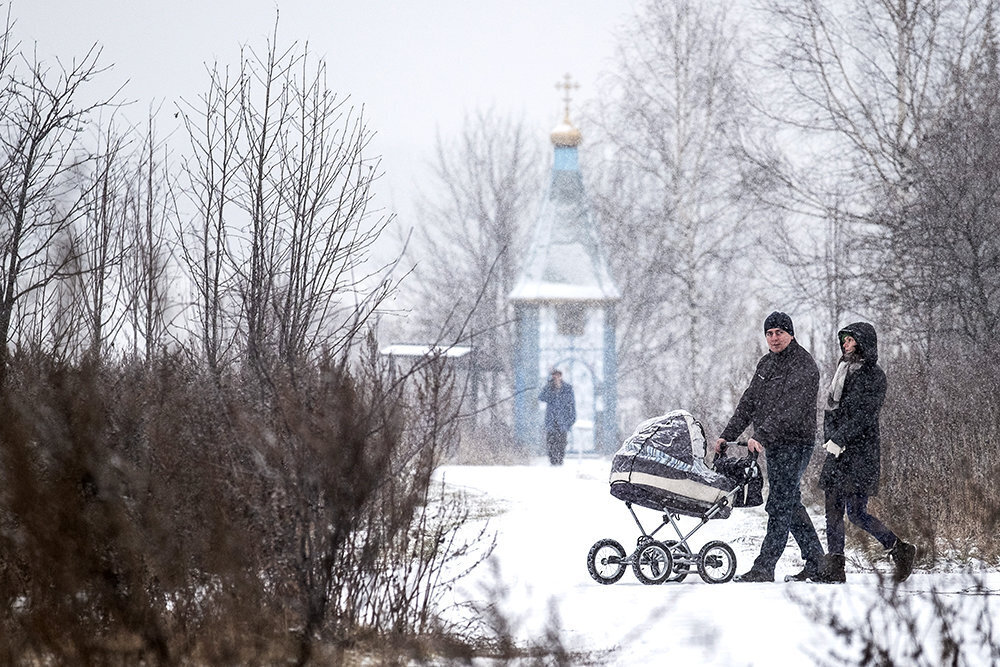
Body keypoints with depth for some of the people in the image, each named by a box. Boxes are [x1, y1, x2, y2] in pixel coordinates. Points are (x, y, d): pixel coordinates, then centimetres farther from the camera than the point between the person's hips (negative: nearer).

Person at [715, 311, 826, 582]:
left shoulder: (804, 365, -13)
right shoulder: (766, 363, 15)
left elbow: (790, 410, -24)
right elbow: (749, 402, 17)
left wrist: (762, 437, -32)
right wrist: (728, 435, 8)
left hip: (795, 444, -9)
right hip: (773, 446, 9)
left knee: (779, 505, -10)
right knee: (791, 504, 12)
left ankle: (764, 567, -12)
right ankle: (816, 563, 19)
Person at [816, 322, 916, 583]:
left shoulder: (874, 375, -5)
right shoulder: (844, 370, 17)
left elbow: (864, 414, -14)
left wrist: (839, 439, -21)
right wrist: (830, 438, 3)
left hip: (861, 452, -7)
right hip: (837, 453, 7)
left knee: (856, 512, -9)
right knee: (833, 510, 1)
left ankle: (900, 550, 8)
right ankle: (834, 569, 2)